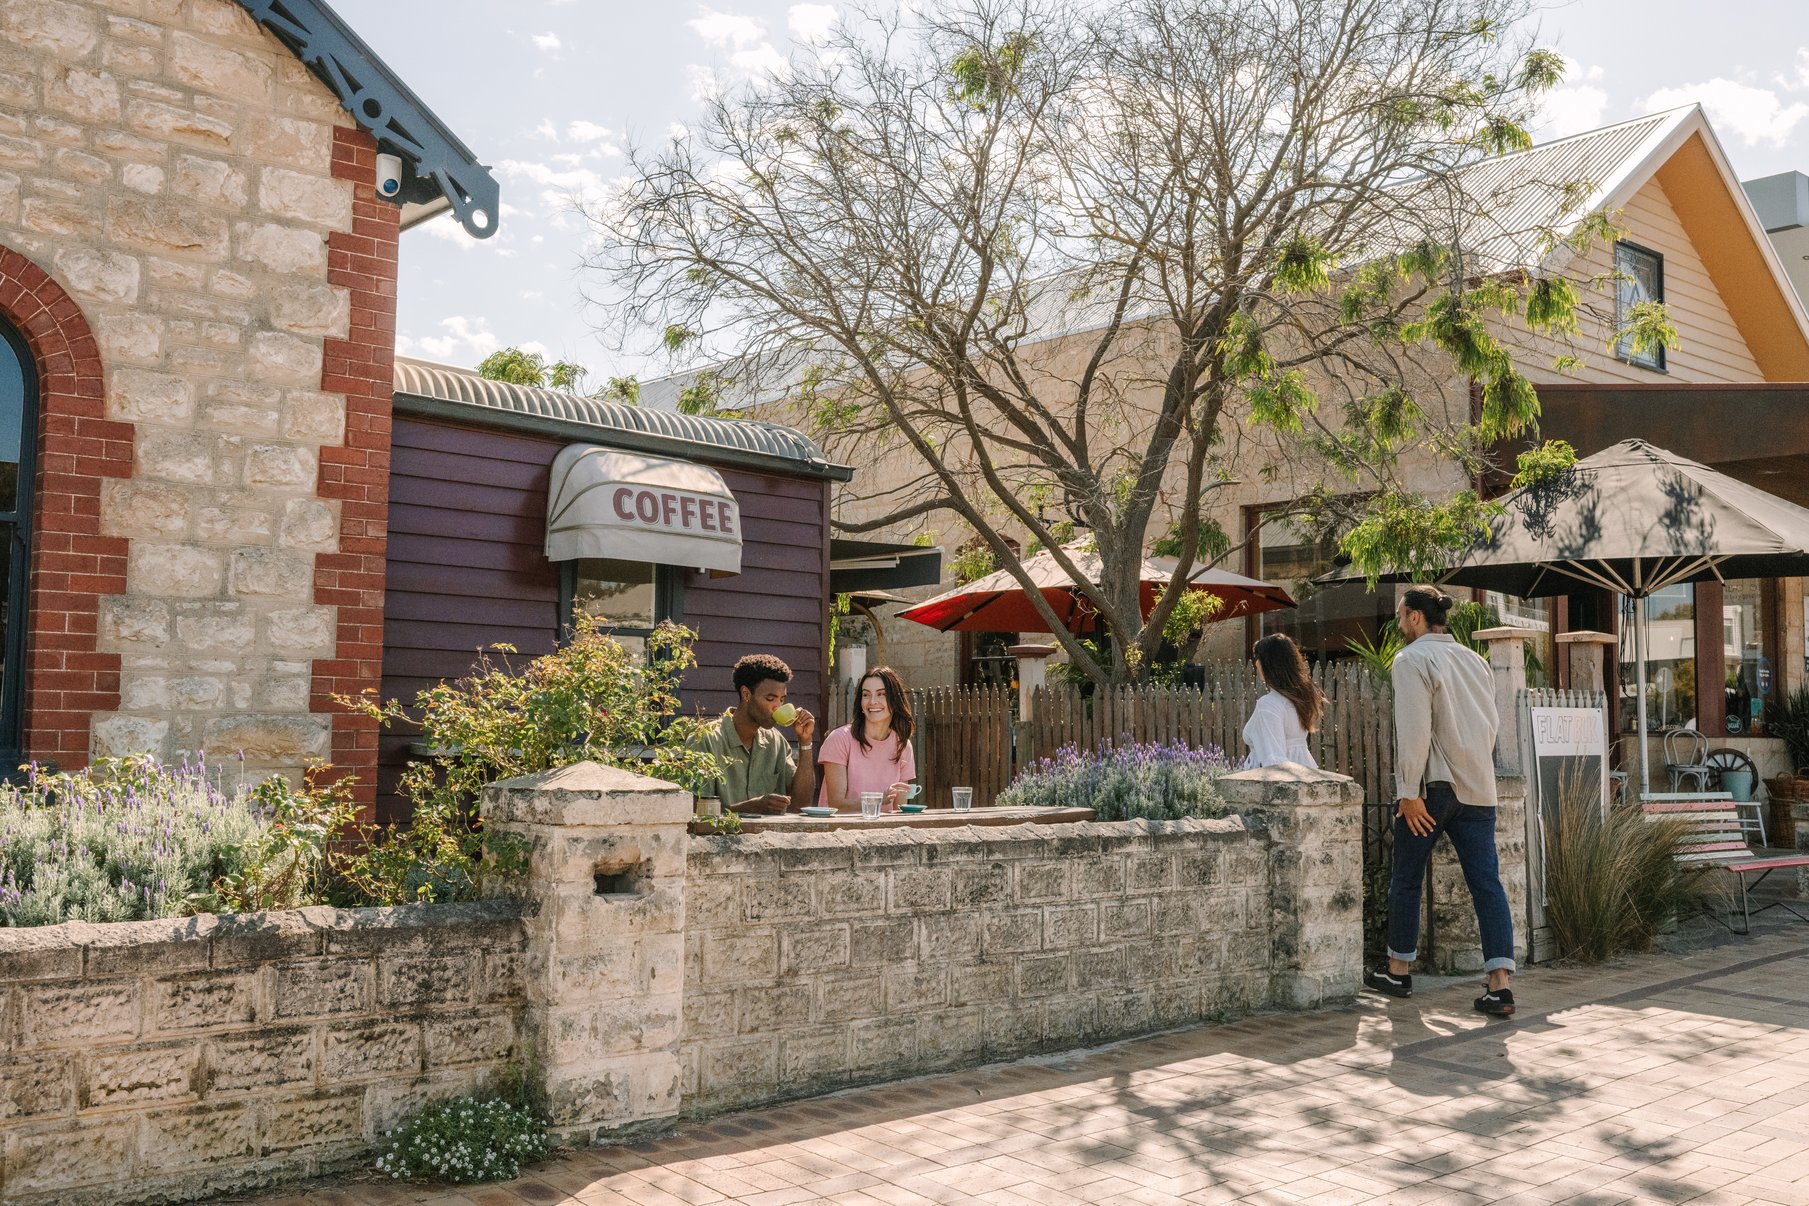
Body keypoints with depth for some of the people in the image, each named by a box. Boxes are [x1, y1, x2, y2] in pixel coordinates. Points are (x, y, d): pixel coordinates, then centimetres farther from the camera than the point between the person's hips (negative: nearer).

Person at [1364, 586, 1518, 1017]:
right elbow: (1491, 724, 17)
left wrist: (1409, 792, -15)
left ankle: (1398, 971, 19)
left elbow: (1414, 730, -16)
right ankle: (1500, 984, -7)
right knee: (1487, 882, 0)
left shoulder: (1412, 659, -7)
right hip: (1478, 788, 6)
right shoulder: (1474, 660, 15)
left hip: (1432, 785, -6)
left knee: (1406, 880, 8)